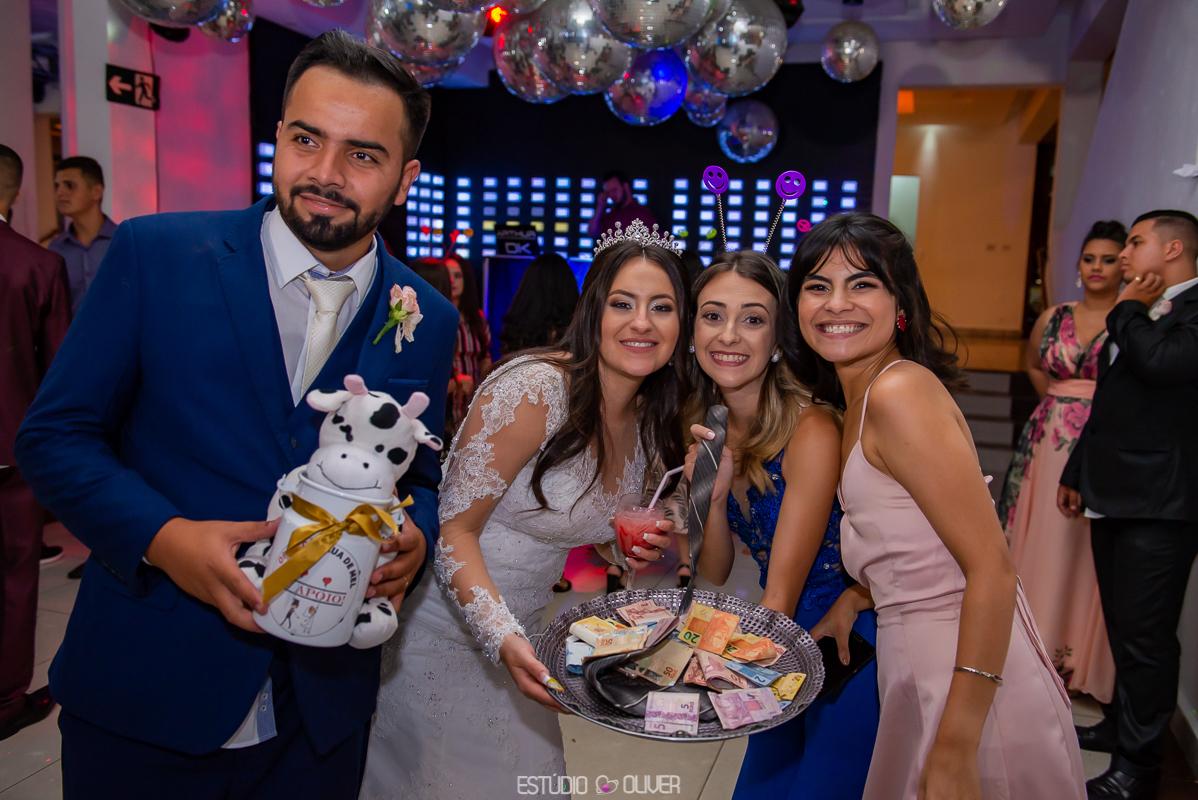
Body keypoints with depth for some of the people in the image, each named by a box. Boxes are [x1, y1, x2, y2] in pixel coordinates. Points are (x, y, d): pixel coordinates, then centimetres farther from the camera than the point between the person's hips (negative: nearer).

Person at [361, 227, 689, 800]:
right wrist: (503, 638, -33)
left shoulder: (648, 420, -1)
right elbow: (454, 527, -22)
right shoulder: (536, 387, -25)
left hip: (517, 637, 7)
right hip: (443, 631, -7)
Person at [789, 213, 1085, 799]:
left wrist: (954, 751, -24)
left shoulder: (898, 389, -19)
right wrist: (854, 597, 3)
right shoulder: (859, 401, 8)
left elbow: (992, 567, -23)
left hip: (970, 689, -8)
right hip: (916, 672, 8)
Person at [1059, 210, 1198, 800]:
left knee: (1145, 634, -1)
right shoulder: (1141, 315, 18)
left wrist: (1128, 311, -10)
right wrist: (1076, 473, 25)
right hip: (1113, 497, 9)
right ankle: (1121, 724, 34)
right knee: (1122, 625, 18)